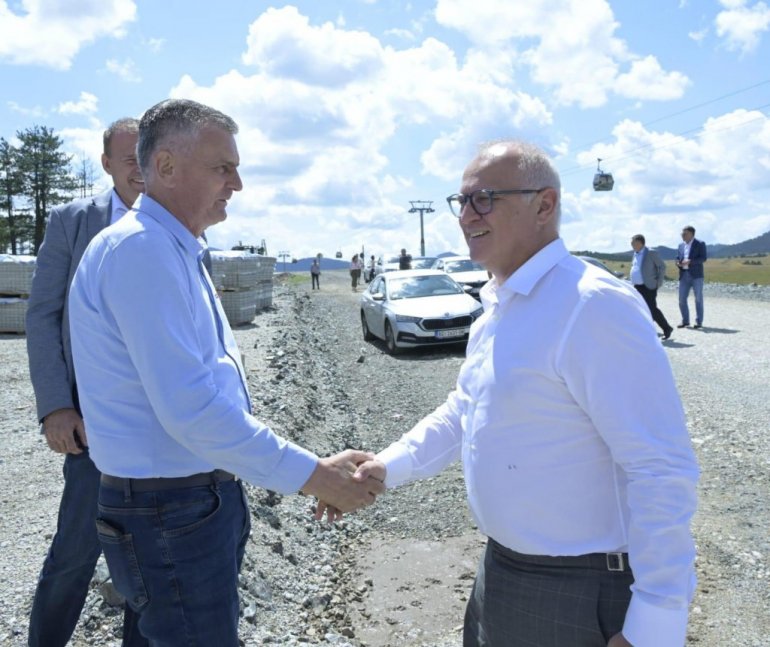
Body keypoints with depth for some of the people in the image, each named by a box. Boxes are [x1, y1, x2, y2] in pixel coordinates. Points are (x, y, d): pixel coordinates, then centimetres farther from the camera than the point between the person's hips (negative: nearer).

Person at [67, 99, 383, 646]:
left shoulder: (177, 251, 12)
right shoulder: (141, 250, -21)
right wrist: (312, 475, -23)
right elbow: (190, 407, -28)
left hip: (209, 493, 10)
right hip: (170, 512, -10)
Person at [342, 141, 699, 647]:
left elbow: (662, 470, -25)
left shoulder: (594, 306, -23)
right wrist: (388, 466, 4)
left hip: (580, 595, -8)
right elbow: (462, 414, 17)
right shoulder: (498, 308, 7)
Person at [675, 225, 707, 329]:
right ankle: (685, 321, 13)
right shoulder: (681, 245, 15)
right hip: (684, 275, 5)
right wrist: (678, 263, -5)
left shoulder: (700, 244, -1)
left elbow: (703, 258, -10)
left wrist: (690, 261, -21)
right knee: (682, 299, 3)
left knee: (698, 299, 2)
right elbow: (677, 257, 18)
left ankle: (699, 322, 8)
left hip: (696, 275, -5)